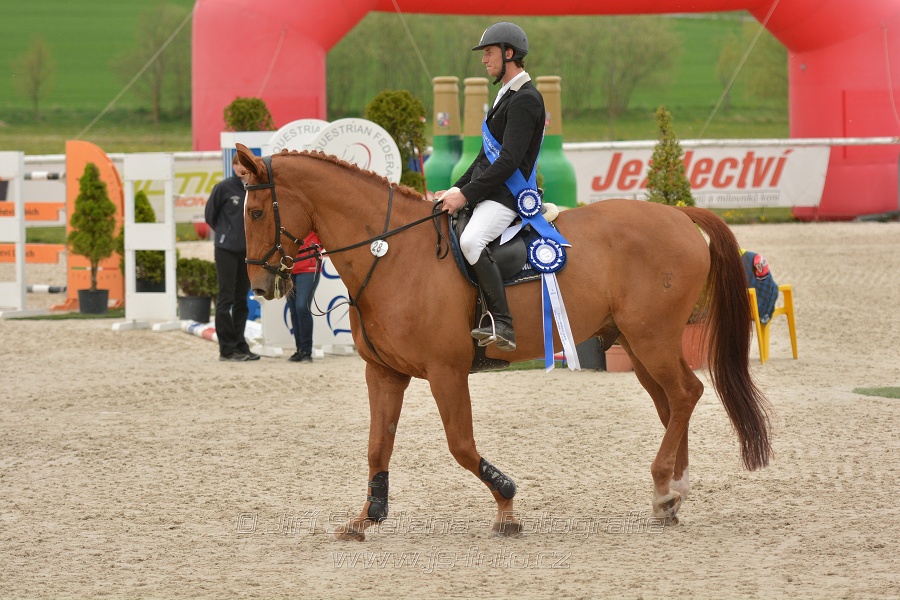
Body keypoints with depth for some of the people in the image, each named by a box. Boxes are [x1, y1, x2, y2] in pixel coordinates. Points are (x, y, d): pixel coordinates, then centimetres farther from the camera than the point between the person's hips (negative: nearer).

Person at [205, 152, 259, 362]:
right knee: (226, 299, -3)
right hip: (226, 250, -5)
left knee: (241, 300, 10)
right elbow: (210, 215, 2)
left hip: (246, 251, 5)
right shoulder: (224, 187, -6)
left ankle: (240, 346, 16)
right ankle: (227, 348, -1)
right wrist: (225, 233, 8)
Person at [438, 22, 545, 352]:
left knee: (471, 241, -34)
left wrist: (466, 194, -20)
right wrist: (457, 188, 14)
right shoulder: (506, 95, 19)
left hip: (506, 195, -11)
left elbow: (508, 161, -21)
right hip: (486, 191, 11)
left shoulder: (526, 99, -14)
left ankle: (502, 325, -37)